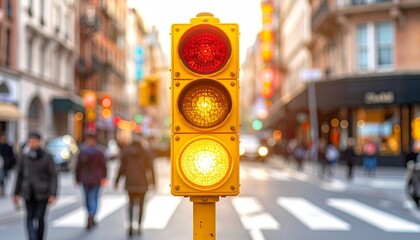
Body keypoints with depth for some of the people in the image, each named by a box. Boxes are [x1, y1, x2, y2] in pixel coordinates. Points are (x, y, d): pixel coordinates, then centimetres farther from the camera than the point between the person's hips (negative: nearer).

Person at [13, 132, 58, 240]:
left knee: (40, 218, 2)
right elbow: (20, 175, 10)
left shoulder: (47, 157, -5)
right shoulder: (24, 157, 4)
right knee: (30, 218, -7)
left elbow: (53, 176, -6)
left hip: (42, 193, -2)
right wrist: (16, 194, 9)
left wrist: (53, 194, -13)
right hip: (28, 193, 2)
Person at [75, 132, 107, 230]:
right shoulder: (99, 152, -8)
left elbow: (78, 166, -2)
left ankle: (91, 219, 26)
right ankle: (90, 217, -19)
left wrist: (78, 178, 7)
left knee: (88, 198, 16)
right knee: (94, 198, 2)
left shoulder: (82, 151, -5)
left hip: (85, 179, 2)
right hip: (96, 179, -2)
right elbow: (103, 166, -5)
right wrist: (103, 177, 7)